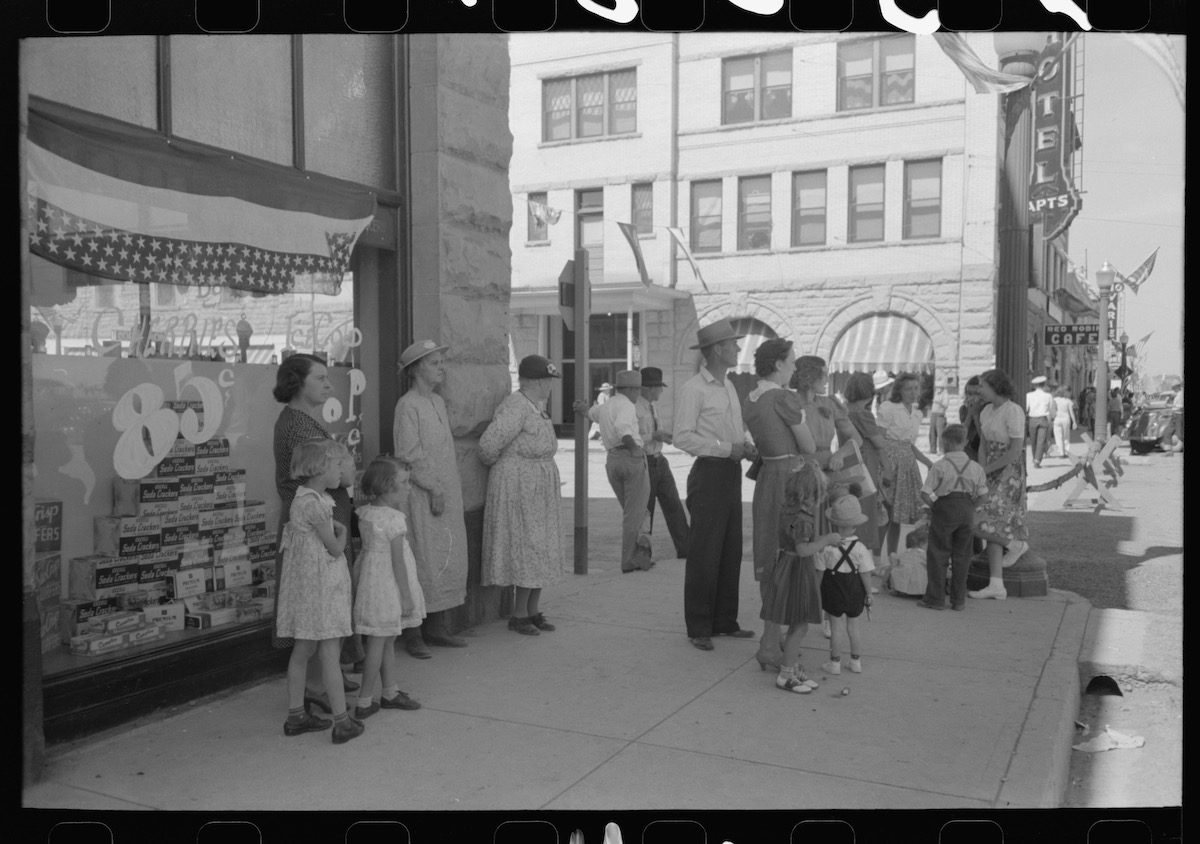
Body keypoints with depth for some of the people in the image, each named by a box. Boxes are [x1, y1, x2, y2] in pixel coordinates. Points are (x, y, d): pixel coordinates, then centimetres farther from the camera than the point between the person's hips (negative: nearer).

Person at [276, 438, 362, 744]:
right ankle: (342, 721, 3)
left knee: (302, 651, 15)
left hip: (306, 585, 10)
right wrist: (342, 532, 3)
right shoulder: (314, 504, -21)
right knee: (330, 654, -4)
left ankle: (296, 715, 24)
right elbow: (336, 548, -13)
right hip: (319, 585, -10)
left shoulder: (304, 498, 10)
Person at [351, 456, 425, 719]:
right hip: (387, 584, -9)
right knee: (378, 643, 1)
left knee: (388, 641, 19)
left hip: (370, 577, 9)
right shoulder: (395, 518, -20)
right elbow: (397, 560, -18)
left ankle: (389, 692, 31)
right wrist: (407, 596, -14)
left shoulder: (365, 513, 4)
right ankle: (364, 702, 9)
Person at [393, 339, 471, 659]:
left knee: (450, 560, 10)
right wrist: (433, 489, -16)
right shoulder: (407, 405, -11)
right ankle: (412, 634, 5)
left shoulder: (438, 402, 16)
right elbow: (409, 454, -16)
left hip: (447, 493, 9)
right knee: (421, 561, -5)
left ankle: (437, 628, 20)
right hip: (421, 495, -9)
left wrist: (451, 488, 15)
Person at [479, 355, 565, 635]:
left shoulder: (537, 406, 13)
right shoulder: (516, 406, -18)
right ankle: (518, 615, 5)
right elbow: (489, 444, -23)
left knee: (541, 549, 11)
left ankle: (532, 610, 19)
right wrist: (496, 464, -4)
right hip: (518, 484, -9)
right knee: (528, 549, -6)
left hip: (539, 485, 10)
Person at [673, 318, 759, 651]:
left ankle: (724, 621, 21)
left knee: (731, 551, 11)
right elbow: (683, 437, -17)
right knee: (704, 553, -3)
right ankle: (698, 628, 6)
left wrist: (746, 447, 2)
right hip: (708, 474, -8)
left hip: (732, 474, 8)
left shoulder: (729, 385, 16)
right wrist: (726, 448, -19)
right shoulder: (693, 388, -10)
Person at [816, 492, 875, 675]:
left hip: (833, 591, -1)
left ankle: (835, 663, 15)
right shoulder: (860, 549, -15)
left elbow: (819, 572, -8)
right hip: (855, 592, 1)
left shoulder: (827, 548, -15)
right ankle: (856, 662, 25)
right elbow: (865, 574, -10)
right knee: (853, 627, 14)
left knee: (836, 627, 8)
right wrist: (868, 593, 3)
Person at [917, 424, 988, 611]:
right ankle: (959, 599, 16)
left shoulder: (939, 466, -11)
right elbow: (982, 493, 5)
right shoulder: (975, 467, 3)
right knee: (961, 556, 12)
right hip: (967, 511, 4)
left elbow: (925, 493, -14)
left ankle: (936, 598, 8)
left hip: (944, 509, -4)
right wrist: (970, 508, 13)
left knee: (938, 555, 5)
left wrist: (934, 506, 1)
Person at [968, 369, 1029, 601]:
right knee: (994, 529, 3)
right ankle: (996, 586, 3)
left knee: (977, 522, -15)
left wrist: (986, 470, -13)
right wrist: (981, 470, -5)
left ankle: (1016, 544, 10)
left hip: (1009, 474, -8)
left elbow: (1016, 451, -20)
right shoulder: (986, 411, 10)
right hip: (992, 475, 8)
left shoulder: (1013, 411, -16)